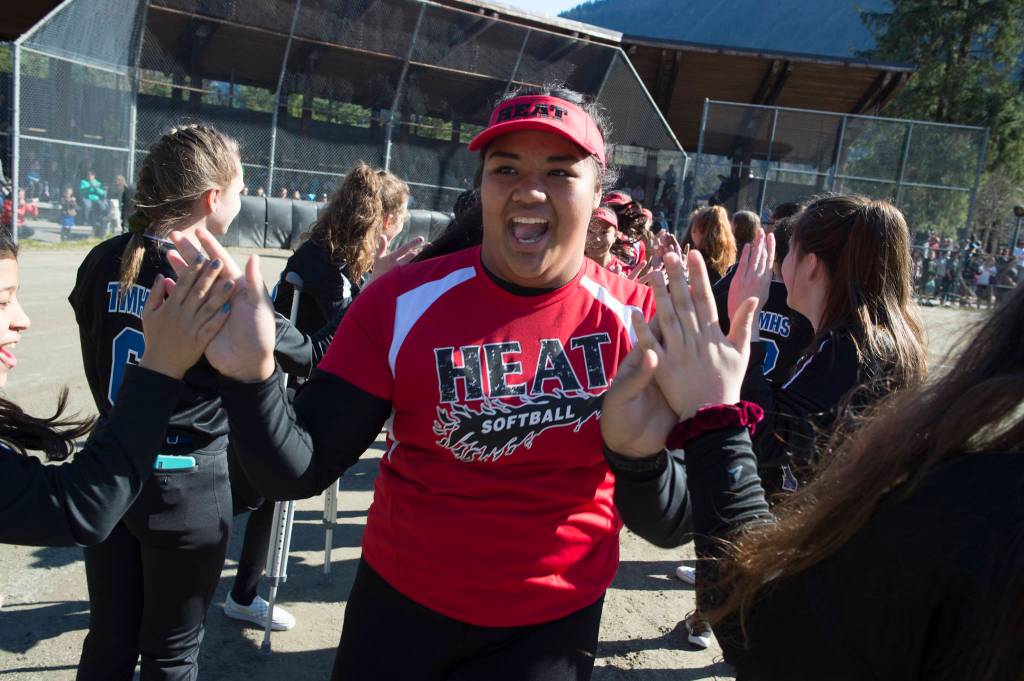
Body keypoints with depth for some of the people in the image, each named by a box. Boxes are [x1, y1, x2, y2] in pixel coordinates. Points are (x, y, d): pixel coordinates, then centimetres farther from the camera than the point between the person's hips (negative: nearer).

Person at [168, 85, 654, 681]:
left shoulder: (638, 319, -13)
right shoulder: (403, 303, -14)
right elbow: (299, 472, -14)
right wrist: (252, 374, -32)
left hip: (553, 626, 0)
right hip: (398, 604, 1)